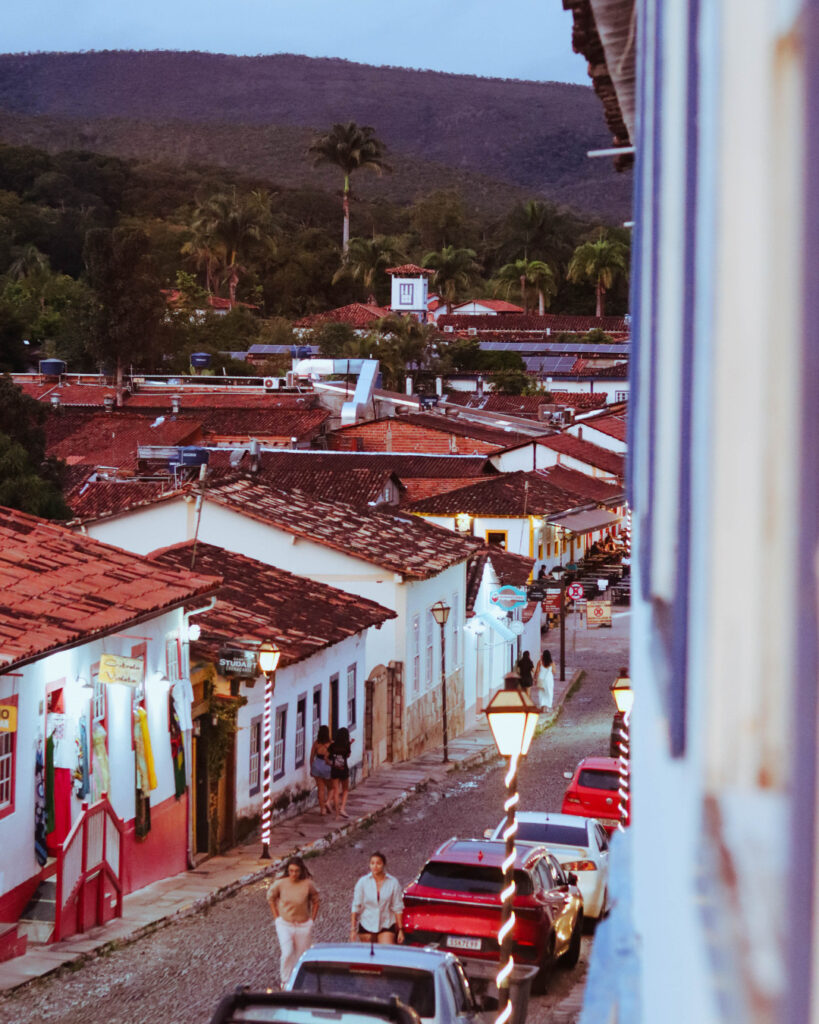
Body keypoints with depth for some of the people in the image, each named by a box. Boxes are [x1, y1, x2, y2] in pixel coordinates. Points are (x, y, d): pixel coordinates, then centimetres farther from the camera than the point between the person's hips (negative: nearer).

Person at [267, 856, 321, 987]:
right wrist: (277, 917, 5)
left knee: (302, 955, 7)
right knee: (287, 953, -13)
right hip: (285, 925, -1)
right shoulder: (280, 883, -11)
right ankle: (285, 982, 4)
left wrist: (311, 920, 2)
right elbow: (271, 898, 8)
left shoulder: (308, 884, -11)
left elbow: (316, 901, 5)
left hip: (303, 926, 1)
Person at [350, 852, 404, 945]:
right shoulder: (363, 882, -5)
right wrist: (353, 929, -7)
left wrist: (400, 930, -1)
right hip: (367, 926, 1)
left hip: (386, 926, -1)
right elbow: (355, 907, -3)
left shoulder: (393, 883, -4)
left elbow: (397, 908, 0)